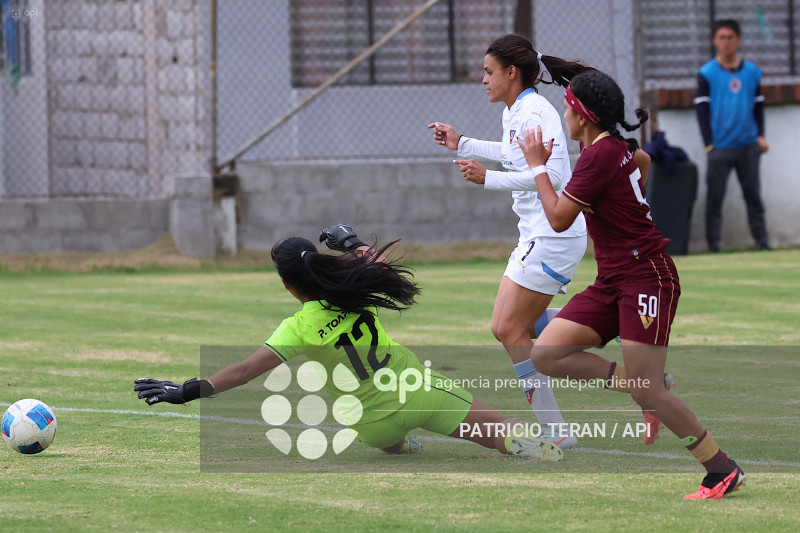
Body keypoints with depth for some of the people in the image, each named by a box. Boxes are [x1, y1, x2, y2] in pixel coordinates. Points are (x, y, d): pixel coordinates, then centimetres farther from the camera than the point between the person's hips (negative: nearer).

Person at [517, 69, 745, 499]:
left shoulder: (598, 156, -17)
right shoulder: (617, 145, 11)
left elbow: (558, 219, -15)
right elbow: (643, 161, 35)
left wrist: (538, 166, -3)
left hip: (646, 277, -9)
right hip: (612, 282, 9)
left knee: (647, 391, -13)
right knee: (546, 355, -3)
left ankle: (723, 471, -5)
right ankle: (630, 380, 2)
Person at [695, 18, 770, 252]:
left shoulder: (752, 72, 8)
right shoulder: (706, 74, -1)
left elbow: (758, 105, 15)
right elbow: (702, 109, -2)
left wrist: (760, 135, 3)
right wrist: (709, 144, -8)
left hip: (748, 145, 3)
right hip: (720, 147, -3)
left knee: (753, 195, 5)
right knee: (715, 198, -1)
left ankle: (762, 242, 8)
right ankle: (713, 246, 3)